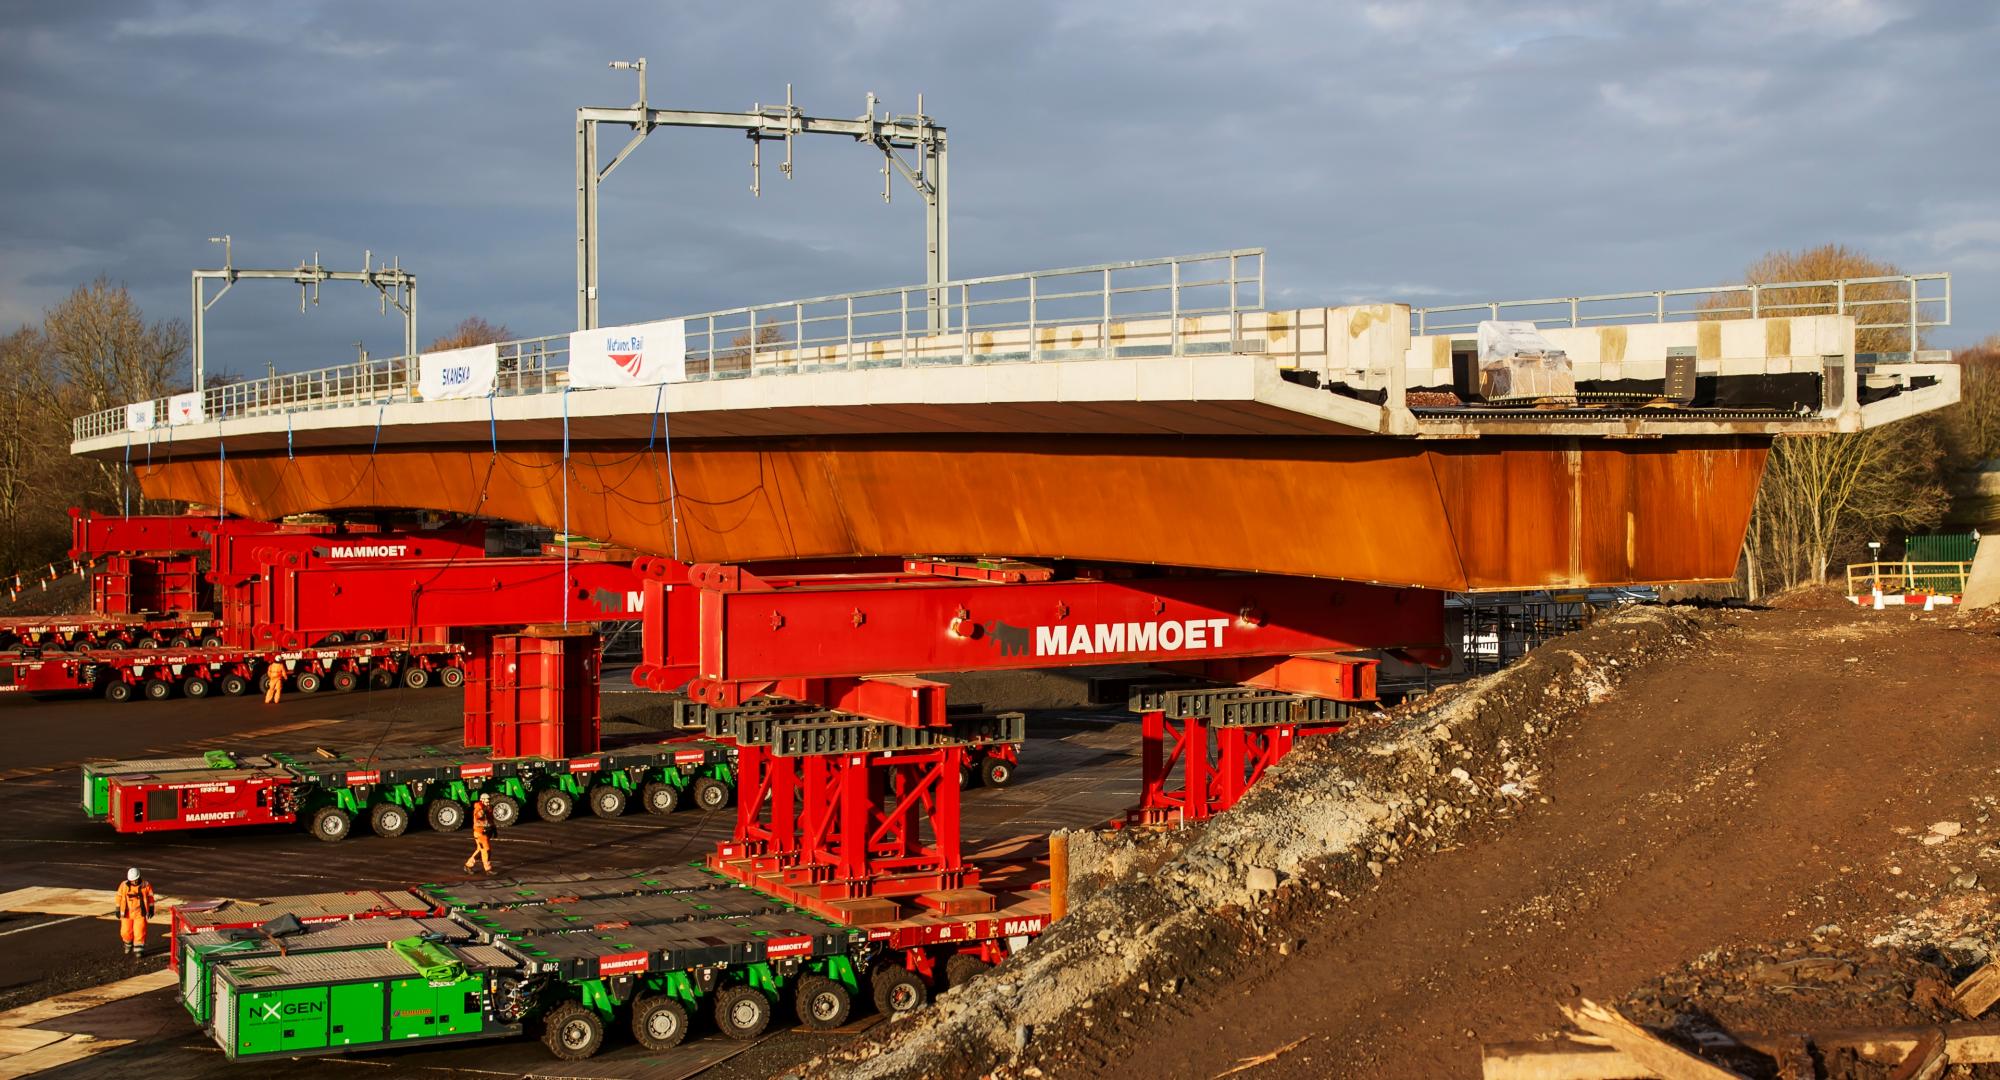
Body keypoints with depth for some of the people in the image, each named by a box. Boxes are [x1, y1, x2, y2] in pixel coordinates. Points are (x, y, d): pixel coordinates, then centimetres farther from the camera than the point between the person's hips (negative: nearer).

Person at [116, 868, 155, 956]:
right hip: (127, 913, 2)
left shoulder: (146, 885, -6)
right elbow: (119, 897, 5)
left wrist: (151, 908, 6)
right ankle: (128, 946, 33)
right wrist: (118, 910, 6)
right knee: (125, 932, 7)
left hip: (140, 913, -2)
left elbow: (150, 896, 5)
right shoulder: (124, 885, -5)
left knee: (139, 932, -8)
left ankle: (139, 949, 0)